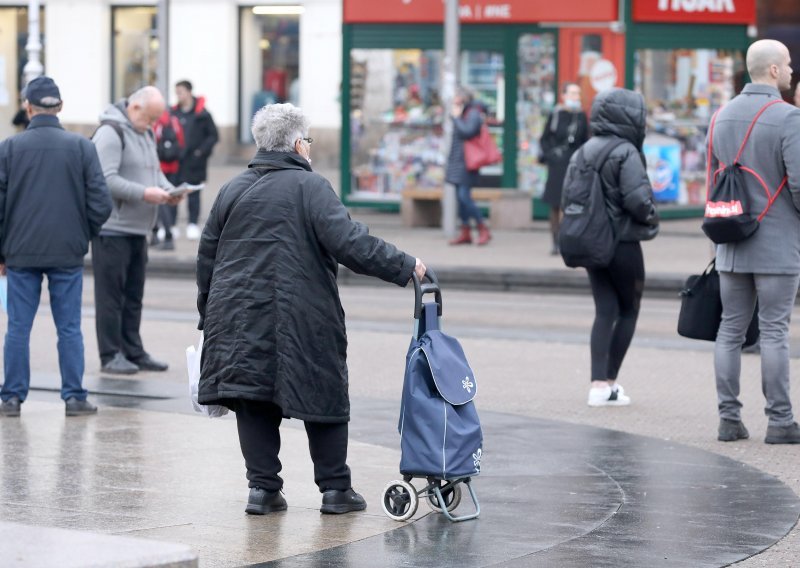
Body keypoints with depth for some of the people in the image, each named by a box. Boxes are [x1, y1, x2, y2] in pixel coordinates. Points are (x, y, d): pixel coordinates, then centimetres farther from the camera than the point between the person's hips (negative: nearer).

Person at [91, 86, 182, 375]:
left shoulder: (146, 134, 17)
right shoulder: (111, 133, -13)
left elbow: (155, 171, 23)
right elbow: (106, 180, -21)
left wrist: (168, 189, 2)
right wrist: (144, 193, -25)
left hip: (138, 229, 9)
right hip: (113, 229, -9)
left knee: (133, 296, 12)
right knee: (111, 294, -4)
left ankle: (133, 352, 18)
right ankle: (111, 355, -1)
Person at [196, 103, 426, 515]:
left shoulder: (232, 191, 11)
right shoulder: (310, 188, -6)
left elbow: (206, 256, 14)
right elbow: (348, 242, -17)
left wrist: (209, 316, 22)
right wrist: (404, 266, -12)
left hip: (239, 318, 4)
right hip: (301, 318, -4)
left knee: (255, 404, 6)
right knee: (324, 398, 6)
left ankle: (262, 486, 2)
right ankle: (335, 489, 10)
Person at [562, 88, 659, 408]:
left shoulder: (583, 152, 7)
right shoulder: (626, 153, -15)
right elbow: (637, 198, -22)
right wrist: (651, 218, -3)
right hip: (623, 243, -6)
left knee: (605, 311, 8)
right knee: (629, 310, 8)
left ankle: (599, 383, -1)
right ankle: (609, 382, 6)